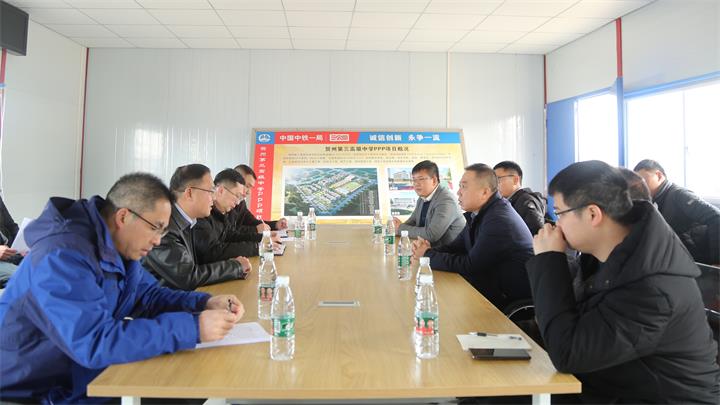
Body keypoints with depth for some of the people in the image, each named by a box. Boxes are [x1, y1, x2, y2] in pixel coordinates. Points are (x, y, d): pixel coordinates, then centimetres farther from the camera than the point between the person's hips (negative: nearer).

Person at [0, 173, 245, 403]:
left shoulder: (118, 249, 2)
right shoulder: (62, 256, -27)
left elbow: (149, 295, 10)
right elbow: (95, 342, -34)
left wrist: (205, 304, -8)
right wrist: (193, 327, -34)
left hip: (90, 377, 8)